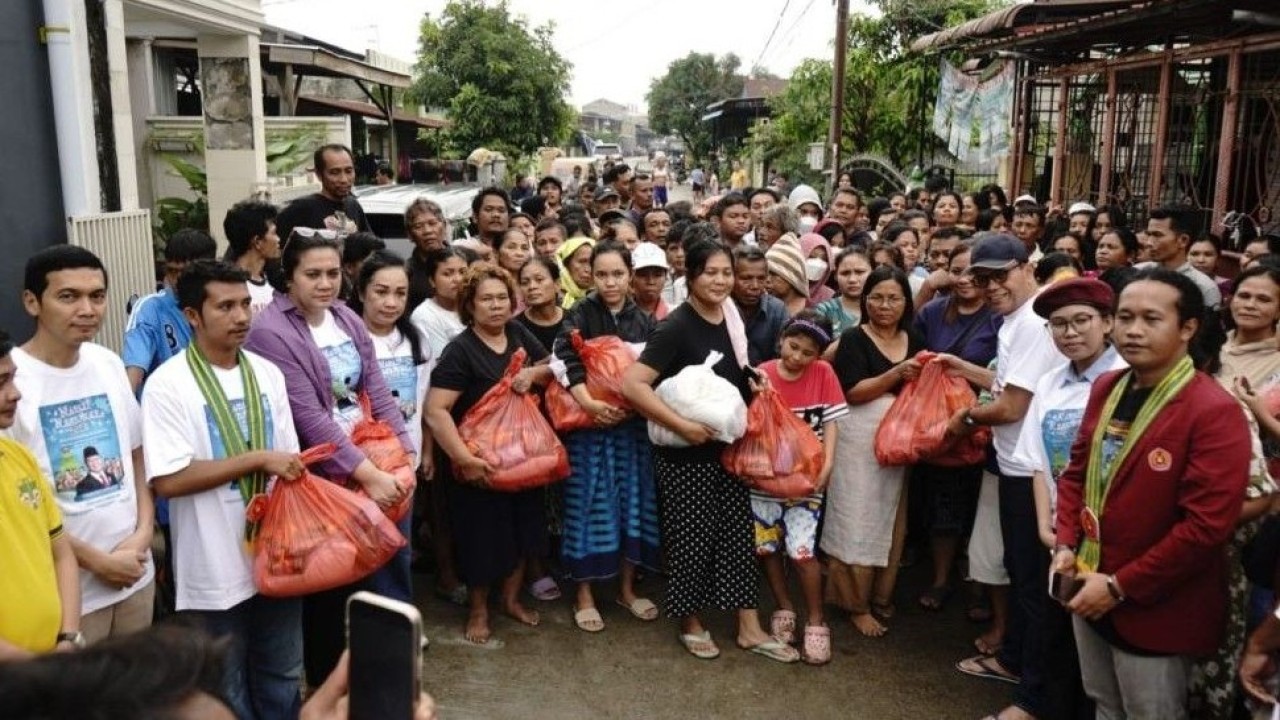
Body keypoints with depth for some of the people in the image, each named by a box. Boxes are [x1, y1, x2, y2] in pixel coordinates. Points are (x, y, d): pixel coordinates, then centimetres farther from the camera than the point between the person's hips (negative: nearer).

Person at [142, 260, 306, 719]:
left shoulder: (267, 373, 4)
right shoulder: (168, 384, -13)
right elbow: (168, 480, -20)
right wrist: (257, 459, -20)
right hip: (215, 567, -4)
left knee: (282, 676, 20)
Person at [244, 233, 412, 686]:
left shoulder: (347, 320, 7)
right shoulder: (270, 333, -16)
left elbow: (376, 392, 7)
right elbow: (309, 417, -21)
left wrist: (403, 454, -4)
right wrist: (366, 473, -23)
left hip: (378, 467, 6)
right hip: (325, 478, -6)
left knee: (389, 567, 10)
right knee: (330, 586, 9)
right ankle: (329, 682, 30)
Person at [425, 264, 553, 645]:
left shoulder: (518, 333, 1)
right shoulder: (460, 350, -19)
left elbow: (553, 367, 14)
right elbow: (435, 411, -25)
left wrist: (534, 373, -10)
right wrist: (465, 459, -30)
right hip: (480, 462, -6)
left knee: (521, 528, 16)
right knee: (482, 535, 6)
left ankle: (511, 599, 37)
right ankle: (477, 609, 28)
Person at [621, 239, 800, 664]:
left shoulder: (732, 320, 5)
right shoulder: (677, 326, -17)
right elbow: (632, 384, -26)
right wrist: (682, 425, -26)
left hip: (728, 448, 7)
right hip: (685, 453, -7)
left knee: (738, 533, 10)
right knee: (692, 538, 4)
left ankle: (749, 629, 21)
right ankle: (691, 624, 25)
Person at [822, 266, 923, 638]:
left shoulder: (916, 342, 10)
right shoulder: (854, 338, -6)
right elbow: (852, 392, -16)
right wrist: (896, 374, -23)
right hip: (860, 440, -5)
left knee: (891, 521, 13)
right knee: (857, 522, 0)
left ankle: (881, 596, 28)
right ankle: (857, 604, 11)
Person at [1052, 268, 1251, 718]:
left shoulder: (1214, 412, -20)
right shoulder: (1106, 389, 4)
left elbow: (1205, 526, -24)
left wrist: (1120, 587, -20)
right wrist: (1065, 545, -2)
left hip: (1154, 608, -6)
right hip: (1089, 588, 7)